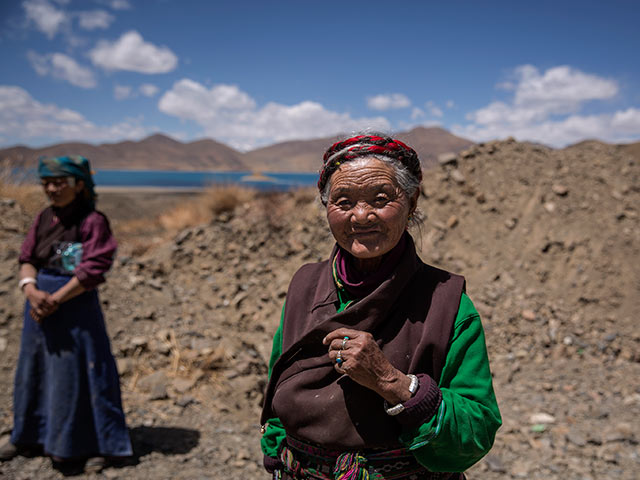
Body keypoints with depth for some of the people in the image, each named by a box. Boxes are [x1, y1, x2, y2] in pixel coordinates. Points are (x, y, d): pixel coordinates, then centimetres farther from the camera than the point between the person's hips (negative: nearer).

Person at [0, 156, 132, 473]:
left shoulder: (93, 221, -12)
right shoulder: (44, 218, 8)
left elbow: (93, 271, -18)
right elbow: (27, 259, 7)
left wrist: (55, 299, -17)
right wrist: (31, 290, -12)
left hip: (75, 306, -7)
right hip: (40, 304, 7)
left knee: (79, 373, -1)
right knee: (34, 370, 18)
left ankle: (100, 446, 13)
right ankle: (27, 436, 38)